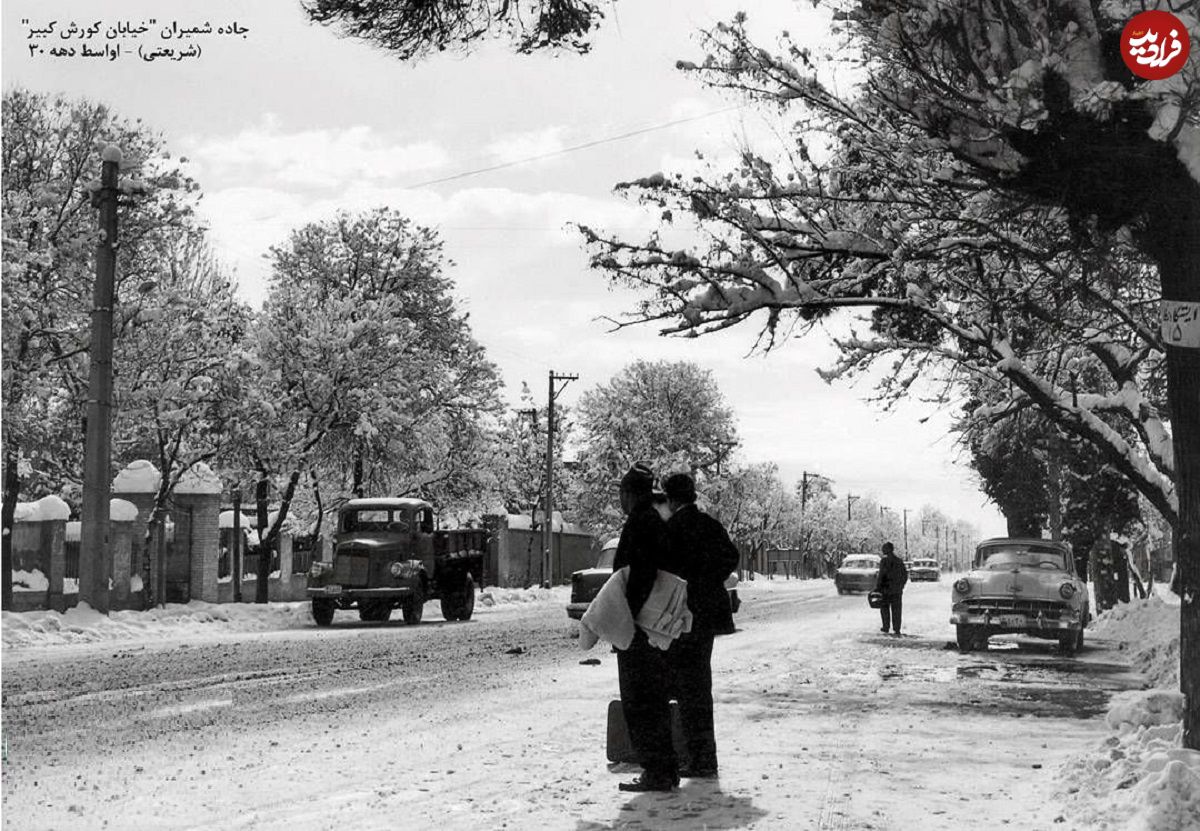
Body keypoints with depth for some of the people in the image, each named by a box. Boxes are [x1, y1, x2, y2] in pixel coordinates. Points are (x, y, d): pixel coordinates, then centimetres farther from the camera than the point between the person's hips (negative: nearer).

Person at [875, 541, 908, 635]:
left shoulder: (884, 561, -11)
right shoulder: (899, 561, 7)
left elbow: (881, 575, -16)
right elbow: (905, 575, 11)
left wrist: (877, 587, -10)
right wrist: (901, 586, 21)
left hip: (886, 589, -4)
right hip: (897, 590, 4)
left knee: (884, 607, 12)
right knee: (896, 610, 5)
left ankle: (886, 626, 13)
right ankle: (896, 629, 1)